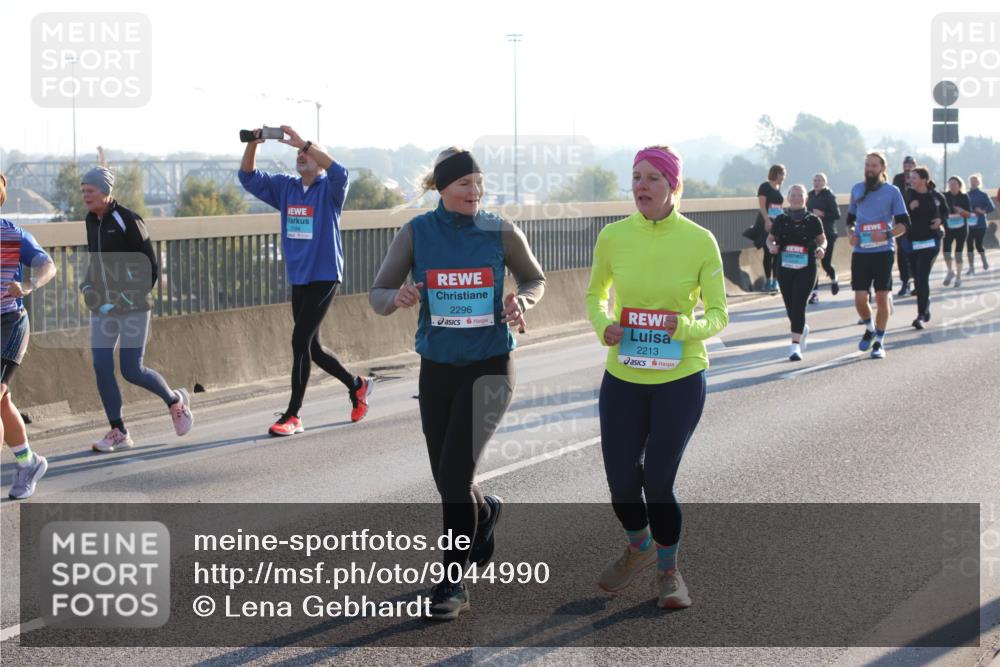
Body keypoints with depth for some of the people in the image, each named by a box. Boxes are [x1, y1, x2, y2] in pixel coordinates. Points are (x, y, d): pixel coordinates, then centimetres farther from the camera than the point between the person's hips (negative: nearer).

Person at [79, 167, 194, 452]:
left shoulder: (128, 221, -13)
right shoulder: (91, 221, 8)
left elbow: (150, 268, -11)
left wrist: (131, 297, -15)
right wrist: (88, 286, 8)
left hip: (132, 309, -6)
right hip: (102, 308, 7)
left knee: (132, 371, -6)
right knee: (101, 367, -3)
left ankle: (175, 401, 21)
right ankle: (119, 433, 4)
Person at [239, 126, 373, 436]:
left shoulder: (329, 189, -7)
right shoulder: (285, 188, 10)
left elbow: (340, 172, -29)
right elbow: (248, 177, 8)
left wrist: (302, 143, -32)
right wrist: (252, 144, -10)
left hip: (324, 277, -7)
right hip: (298, 278, 7)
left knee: (301, 341, -12)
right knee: (311, 346, 14)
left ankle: (293, 415, -6)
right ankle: (356, 385, 36)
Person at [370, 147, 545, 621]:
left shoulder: (501, 233, -6)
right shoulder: (416, 233, -5)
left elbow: (535, 280, 10)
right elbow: (378, 295, -3)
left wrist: (521, 301, -12)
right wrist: (398, 298, -27)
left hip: (489, 368, -2)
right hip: (437, 369, 3)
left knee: (455, 473, -14)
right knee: (448, 478, 11)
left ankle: (453, 582, -1)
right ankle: (485, 512, 47)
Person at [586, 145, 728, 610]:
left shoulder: (699, 241, -10)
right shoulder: (613, 236, -4)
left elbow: (719, 315, -3)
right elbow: (594, 295, 12)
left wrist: (686, 327, -24)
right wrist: (602, 325, -9)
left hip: (681, 379, -2)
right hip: (623, 378, 2)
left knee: (658, 482, -3)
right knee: (622, 481, 4)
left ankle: (668, 568, 25)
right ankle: (639, 547, 38)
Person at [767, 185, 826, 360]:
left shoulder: (813, 220, 0)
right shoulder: (781, 220, 4)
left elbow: (822, 239, 10)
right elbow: (770, 238, 12)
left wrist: (821, 248, -11)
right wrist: (772, 246, -9)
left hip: (806, 268, -3)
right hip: (785, 268, 3)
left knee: (799, 305, -13)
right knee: (790, 307, 10)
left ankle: (795, 345, -13)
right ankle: (802, 329, 42)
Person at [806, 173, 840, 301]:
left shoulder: (829, 196, -8)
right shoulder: (811, 195, 8)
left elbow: (837, 215, -12)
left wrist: (822, 214, -22)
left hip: (827, 234, -5)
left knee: (826, 263, 2)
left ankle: (834, 280, 36)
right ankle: (814, 293, 0)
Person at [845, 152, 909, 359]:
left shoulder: (892, 191, 1)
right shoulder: (857, 189, 12)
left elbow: (903, 224, 0)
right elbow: (850, 218, 23)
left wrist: (887, 234, -18)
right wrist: (850, 234, 3)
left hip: (883, 251, -3)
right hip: (860, 251, 3)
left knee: (882, 299, 1)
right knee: (860, 299, -3)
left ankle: (879, 342, 13)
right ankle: (870, 329, 25)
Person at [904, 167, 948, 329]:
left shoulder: (936, 196, -3)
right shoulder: (908, 195, -3)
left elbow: (945, 212, 14)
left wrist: (940, 220, -6)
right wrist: (909, 208, -19)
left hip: (931, 241, -3)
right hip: (913, 241, 3)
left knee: (922, 277, -12)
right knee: (917, 279, 10)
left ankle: (921, 315, -10)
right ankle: (925, 308, 31)